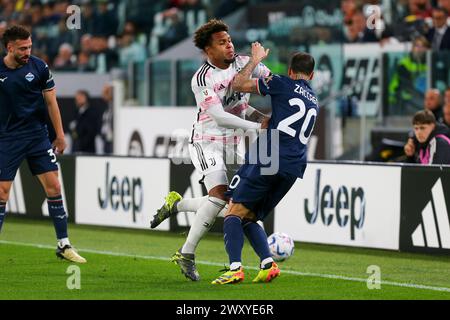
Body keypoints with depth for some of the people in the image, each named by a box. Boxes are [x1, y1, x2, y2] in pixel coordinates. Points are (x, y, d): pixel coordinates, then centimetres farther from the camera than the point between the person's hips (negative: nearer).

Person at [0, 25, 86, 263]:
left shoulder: (39, 67, -2)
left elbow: (51, 102, 5)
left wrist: (60, 135, 5)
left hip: (38, 136, 2)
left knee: (53, 187, -2)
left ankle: (63, 245, 6)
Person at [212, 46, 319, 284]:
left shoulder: (283, 84, 4)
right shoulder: (314, 103, 25)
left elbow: (238, 84, 2)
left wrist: (255, 60, 16)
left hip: (267, 159, -6)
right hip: (294, 168, 6)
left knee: (234, 212, -5)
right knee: (249, 218, 15)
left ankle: (235, 268, -23)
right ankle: (267, 264, -3)